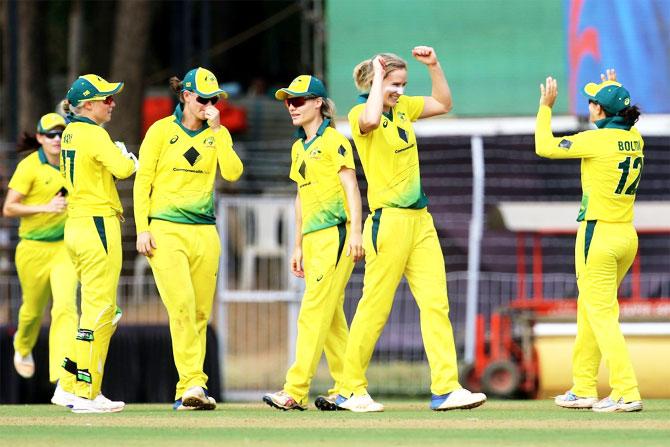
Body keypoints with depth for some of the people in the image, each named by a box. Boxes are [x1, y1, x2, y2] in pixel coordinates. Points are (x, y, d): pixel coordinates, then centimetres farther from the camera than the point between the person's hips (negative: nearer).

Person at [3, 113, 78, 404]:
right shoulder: (29, 167, -10)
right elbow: (9, 208, -15)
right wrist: (44, 208, -24)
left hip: (64, 247, 2)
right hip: (33, 248, -2)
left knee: (65, 306, -18)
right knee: (33, 310, 16)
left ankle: (64, 383, -24)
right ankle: (22, 346, 55)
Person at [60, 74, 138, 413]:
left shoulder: (70, 134, 15)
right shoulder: (94, 134, -13)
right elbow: (123, 169, -24)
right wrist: (132, 159, -2)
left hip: (75, 226, 9)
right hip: (98, 225, -9)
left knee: (105, 312, 16)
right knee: (99, 311, -6)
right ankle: (86, 394, -6)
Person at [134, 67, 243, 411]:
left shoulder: (217, 134, 11)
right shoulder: (162, 131, 3)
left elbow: (232, 173, -4)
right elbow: (142, 181, 2)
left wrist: (217, 130, -6)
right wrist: (142, 228, -5)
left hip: (204, 232, 4)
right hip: (166, 229, -4)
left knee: (200, 312, 2)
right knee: (181, 305, -18)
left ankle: (188, 393, 6)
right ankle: (193, 383, -22)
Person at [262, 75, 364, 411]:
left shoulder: (333, 140, -6)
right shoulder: (299, 148, 19)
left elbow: (351, 187, -11)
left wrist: (355, 232, -19)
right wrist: (298, 246, 21)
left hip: (335, 232, -8)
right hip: (312, 237, 9)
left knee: (314, 311, -12)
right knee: (332, 315, 7)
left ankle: (295, 391, -16)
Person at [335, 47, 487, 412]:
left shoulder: (403, 108, 13)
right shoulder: (359, 114, -9)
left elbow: (443, 104, 25)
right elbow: (371, 119, -33)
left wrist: (433, 66, 10)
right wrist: (378, 75, -19)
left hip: (419, 218, 7)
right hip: (388, 219, -7)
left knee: (436, 302, -2)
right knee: (375, 307, -2)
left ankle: (446, 388, -6)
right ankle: (351, 390, 9)